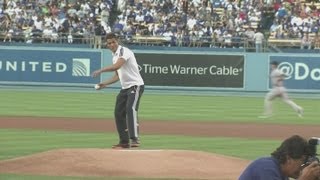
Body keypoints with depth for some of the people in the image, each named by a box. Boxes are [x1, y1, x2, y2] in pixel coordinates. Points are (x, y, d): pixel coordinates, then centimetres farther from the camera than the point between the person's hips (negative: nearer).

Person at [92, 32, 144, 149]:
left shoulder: (123, 51, -13)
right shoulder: (114, 56, 16)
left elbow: (117, 66, -31)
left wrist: (101, 70, -30)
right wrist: (105, 83, 14)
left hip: (135, 86, -10)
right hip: (125, 87, 10)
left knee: (130, 109, -26)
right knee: (118, 113, 9)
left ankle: (135, 139, -35)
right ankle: (124, 141, 17)